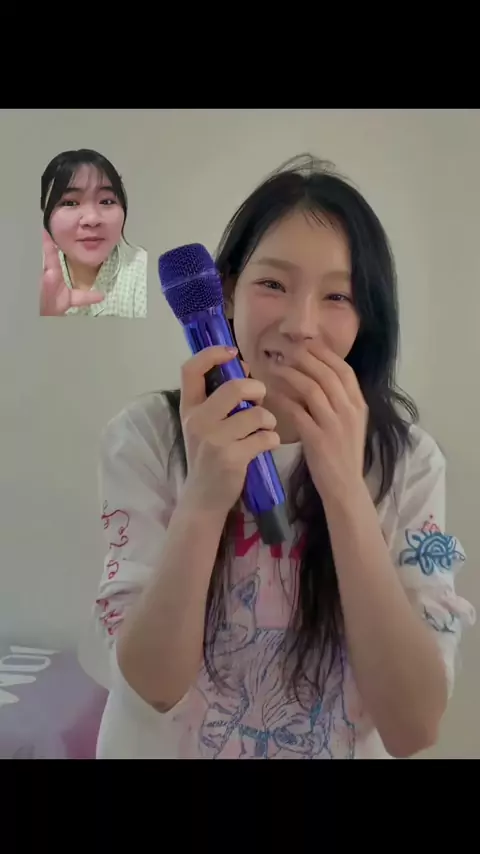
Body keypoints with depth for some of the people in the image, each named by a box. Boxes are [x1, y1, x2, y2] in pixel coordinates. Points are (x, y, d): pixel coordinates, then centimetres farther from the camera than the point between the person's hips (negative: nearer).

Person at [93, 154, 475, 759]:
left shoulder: (406, 459, -11)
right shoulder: (145, 436, -13)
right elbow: (153, 685, -18)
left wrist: (346, 491, -29)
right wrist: (202, 500, -32)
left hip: (344, 748, 1)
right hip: (162, 745, 0)